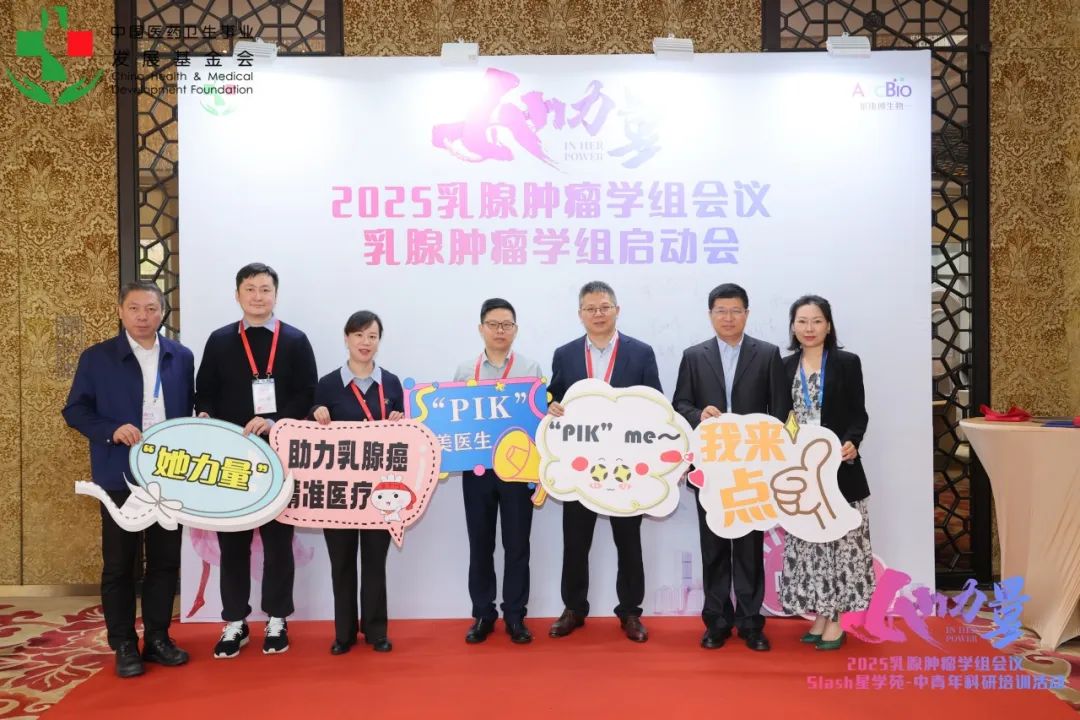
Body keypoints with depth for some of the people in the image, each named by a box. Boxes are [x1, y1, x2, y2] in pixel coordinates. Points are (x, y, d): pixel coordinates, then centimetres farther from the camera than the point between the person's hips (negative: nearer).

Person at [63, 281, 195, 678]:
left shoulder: (181, 357, 6)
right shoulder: (96, 357, -1)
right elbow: (75, 411, -1)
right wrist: (112, 430, -17)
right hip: (120, 477, -2)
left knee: (166, 560, 9)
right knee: (119, 564, 5)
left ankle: (157, 638, 23)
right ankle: (124, 646, 18)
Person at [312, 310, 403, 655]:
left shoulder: (391, 383, 5)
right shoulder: (328, 384, 1)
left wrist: (398, 424, -11)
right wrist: (319, 418, -16)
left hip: (380, 484, 1)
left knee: (375, 558, 8)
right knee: (342, 559, 8)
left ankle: (375, 630, 19)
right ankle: (344, 631, 20)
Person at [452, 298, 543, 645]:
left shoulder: (530, 368, 2)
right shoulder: (464, 370, 7)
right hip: (475, 468, 2)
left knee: (516, 544, 6)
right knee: (480, 544, 9)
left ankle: (515, 615, 19)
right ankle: (483, 614, 22)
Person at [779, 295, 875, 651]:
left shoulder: (847, 362, -1)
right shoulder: (785, 367, 8)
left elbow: (859, 414, -3)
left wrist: (852, 442, -22)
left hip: (838, 468, -3)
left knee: (839, 541, 1)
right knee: (806, 543, 7)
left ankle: (835, 620, 12)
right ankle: (819, 616, 19)